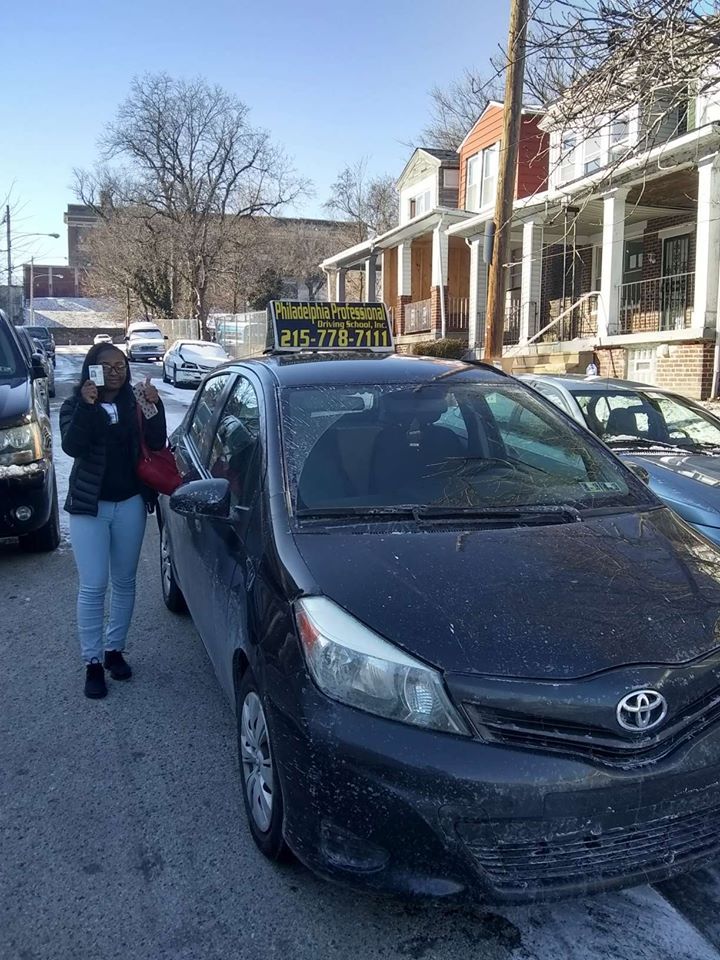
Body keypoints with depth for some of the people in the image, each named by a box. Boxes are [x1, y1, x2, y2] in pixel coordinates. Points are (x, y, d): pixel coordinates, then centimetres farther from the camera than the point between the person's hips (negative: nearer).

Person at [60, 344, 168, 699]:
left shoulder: (135, 403, 3)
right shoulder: (75, 405, -2)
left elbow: (157, 443, -8)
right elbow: (72, 447, -18)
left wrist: (154, 406, -21)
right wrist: (87, 405, -27)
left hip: (130, 504, 2)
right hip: (89, 506, -2)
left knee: (124, 582, 11)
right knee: (93, 586, -4)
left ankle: (114, 650, 27)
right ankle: (92, 663, 8)